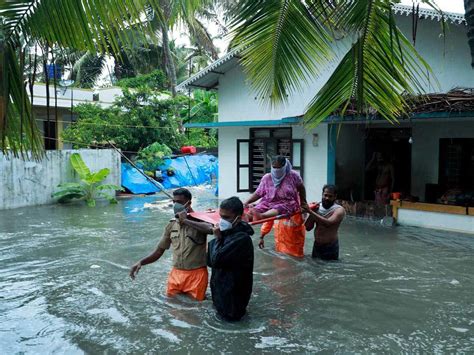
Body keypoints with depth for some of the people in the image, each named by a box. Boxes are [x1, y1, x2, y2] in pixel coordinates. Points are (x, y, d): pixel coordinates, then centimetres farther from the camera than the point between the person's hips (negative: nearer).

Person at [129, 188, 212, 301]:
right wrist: (141, 262, -7)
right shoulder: (171, 226, 6)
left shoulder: (199, 220, -9)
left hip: (196, 274, -4)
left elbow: (211, 229, -33)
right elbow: (159, 252, 10)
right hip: (176, 274, 5)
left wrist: (186, 221, -26)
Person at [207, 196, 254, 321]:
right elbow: (210, 261, 3)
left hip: (233, 291, -9)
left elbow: (216, 260, -29)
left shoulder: (241, 238, -28)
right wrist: (219, 238, -11)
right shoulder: (228, 232, 1)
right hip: (222, 286, 9)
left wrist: (217, 238, -16)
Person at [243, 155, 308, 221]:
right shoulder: (266, 178, 3)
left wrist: (303, 202, 25)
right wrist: (246, 202, -8)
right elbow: (258, 194, 6)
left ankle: (261, 216, -66)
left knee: (278, 209, -39)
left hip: (287, 204, -3)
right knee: (256, 209, -30)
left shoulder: (293, 176, -1)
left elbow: (301, 188, 16)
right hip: (268, 203, 3)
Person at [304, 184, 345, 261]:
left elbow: (328, 223, -30)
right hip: (316, 246, 5)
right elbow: (308, 228, 1)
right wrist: (313, 211, -11)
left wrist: (310, 211, -30)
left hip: (330, 248, -5)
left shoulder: (339, 210, -12)